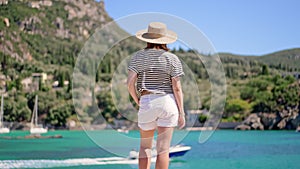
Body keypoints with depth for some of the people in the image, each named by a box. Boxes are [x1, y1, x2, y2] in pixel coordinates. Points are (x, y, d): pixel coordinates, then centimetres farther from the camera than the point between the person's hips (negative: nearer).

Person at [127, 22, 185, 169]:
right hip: (168, 102, -1)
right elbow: (177, 87, -5)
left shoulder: (138, 57, 2)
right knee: (163, 149, 0)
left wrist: (137, 101, 8)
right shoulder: (172, 59, 0)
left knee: (145, 146, 16)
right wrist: (181, 113, -2)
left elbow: (130, 82, -7)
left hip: (146, 103, 1)